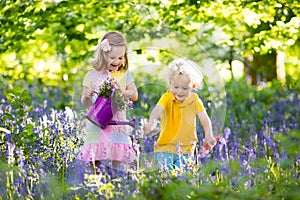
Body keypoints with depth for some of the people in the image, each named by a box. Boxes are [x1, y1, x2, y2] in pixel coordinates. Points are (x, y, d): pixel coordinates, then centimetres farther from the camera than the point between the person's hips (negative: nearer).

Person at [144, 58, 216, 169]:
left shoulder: (194, 100, -1)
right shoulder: (167, 98, -10)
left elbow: (204, 119, -4)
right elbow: (157, 110, -28)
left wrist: (208, 135, -23)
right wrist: (152, 122, -50)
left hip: (186, 149, 2)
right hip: (165, 148, -2)